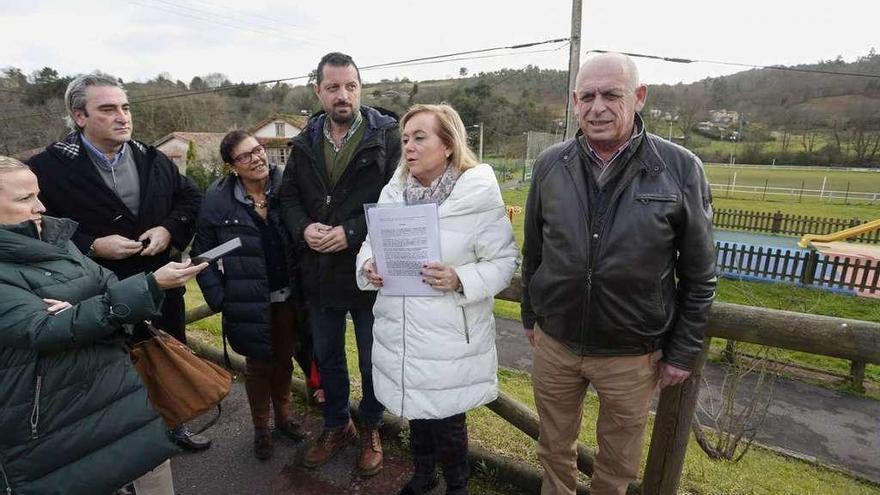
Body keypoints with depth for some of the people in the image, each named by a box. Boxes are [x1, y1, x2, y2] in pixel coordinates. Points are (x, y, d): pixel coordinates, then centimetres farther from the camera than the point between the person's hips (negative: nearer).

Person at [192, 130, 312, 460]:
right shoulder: (218, 200, -10)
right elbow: (202, 253, -2)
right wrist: (218, 297, -8)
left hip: (288, 296, 2)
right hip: (249, 302, -1)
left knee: (284, 359, 19)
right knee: (259, 364, 14)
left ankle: (283, 416, 43)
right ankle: (261, 428, 38)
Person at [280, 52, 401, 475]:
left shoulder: (386, 136, -9)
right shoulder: (305, 142, 7)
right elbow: (289, 196, 10)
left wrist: (351, 232, -21)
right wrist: (304, 228, -11)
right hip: (319, 272, 5)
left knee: (373, 360, 14)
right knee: (326, 357, 20)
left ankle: (370, 427, 40)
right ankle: (336, 425, 44)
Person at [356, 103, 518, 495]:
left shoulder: (480, 195, -13)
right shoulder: (393, 192, 4)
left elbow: (504, 260, -11)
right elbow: (373, 242, 12)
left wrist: (462, 280, -27)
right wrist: (368, 266, -10)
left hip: (449, 335, -5)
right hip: (401, 330, 5)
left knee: (446, 419, 11)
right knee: (415, 409, 23)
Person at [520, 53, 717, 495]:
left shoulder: (681, 169, -12)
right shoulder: (550, 165, -5)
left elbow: (699, 275, -4)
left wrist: (683, 352, -1)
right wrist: (530, 315, 11)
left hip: (633, 354, -1)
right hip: (554, 344, 2)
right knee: (554, 448, 22)